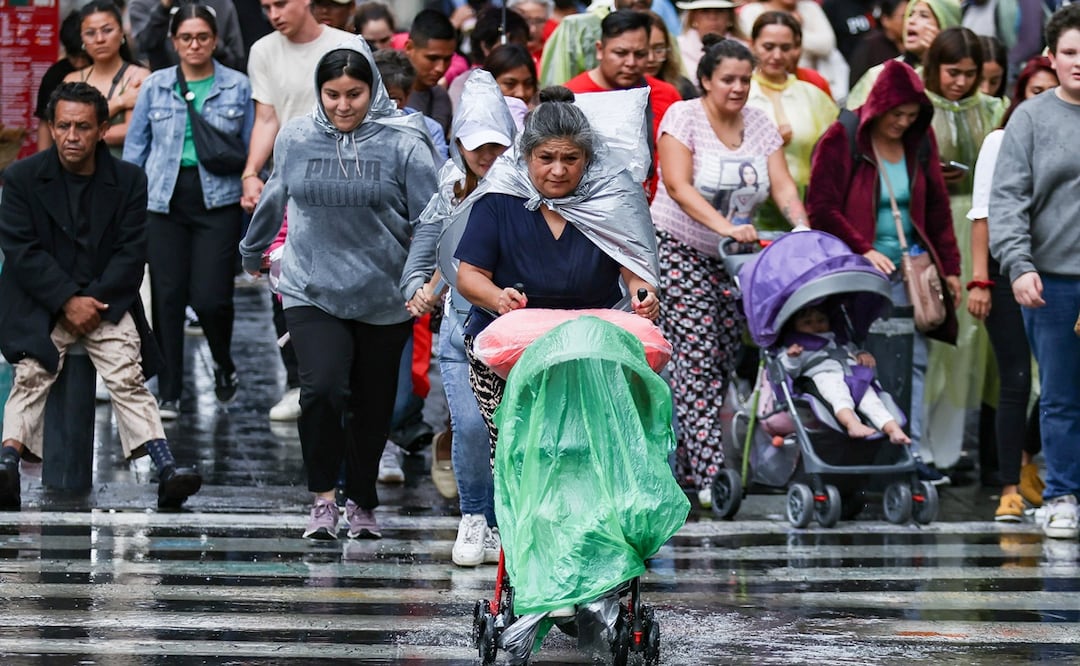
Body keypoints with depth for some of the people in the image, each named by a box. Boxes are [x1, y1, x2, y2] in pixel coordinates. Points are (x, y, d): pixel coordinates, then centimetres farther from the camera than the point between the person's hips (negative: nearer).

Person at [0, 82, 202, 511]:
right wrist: (68, 301, -15)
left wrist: (93, 300, -12)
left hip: (106, 301, 1)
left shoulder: (128, 180, 4)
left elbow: (131, 254, 1)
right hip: (40, 304, -1)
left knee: (128, 377, -18)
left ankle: (167, 473, -29)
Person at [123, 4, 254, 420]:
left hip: (219, 200, -2)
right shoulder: (155, 86, 7)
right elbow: (135, 149, 11)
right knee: (167, 296, 0)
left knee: (210, 297, -9)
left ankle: (224, 365, 21)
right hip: (165, 199, 2)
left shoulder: (238, 87, 4)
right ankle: (168, 393, 9)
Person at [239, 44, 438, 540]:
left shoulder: (404, 142, -6)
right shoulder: (295, 139, 3)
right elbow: (274, 201, 21)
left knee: (372, 407, 10)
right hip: (312, 291, 0)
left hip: (383, 297, 0)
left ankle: (362, 503, 30)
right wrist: (253, 253, 34)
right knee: (323, 387, -19)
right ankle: (323, 497, -2)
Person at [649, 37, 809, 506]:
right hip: (678, 250, -6)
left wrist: (802, 228, -20)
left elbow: (782, 186, -1)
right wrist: (724, 226, -33)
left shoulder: (759, 125, 6)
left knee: (725, 360, 3)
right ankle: (710, 475, -19)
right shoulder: (683, 117, -9)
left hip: (730, 257, 6)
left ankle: (687, 465, 11)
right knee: (698, 360, -13)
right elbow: (679, 186, -20)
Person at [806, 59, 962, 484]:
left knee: (913, 357, -1)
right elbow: (821, 208, -8)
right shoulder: (840, 141, -6)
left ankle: (909, 452, 0)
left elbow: (937, 207, 15)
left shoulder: (920, 141, 10)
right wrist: (863, 250, -16)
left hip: (908, 268, 5)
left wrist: (949, 267, 11)